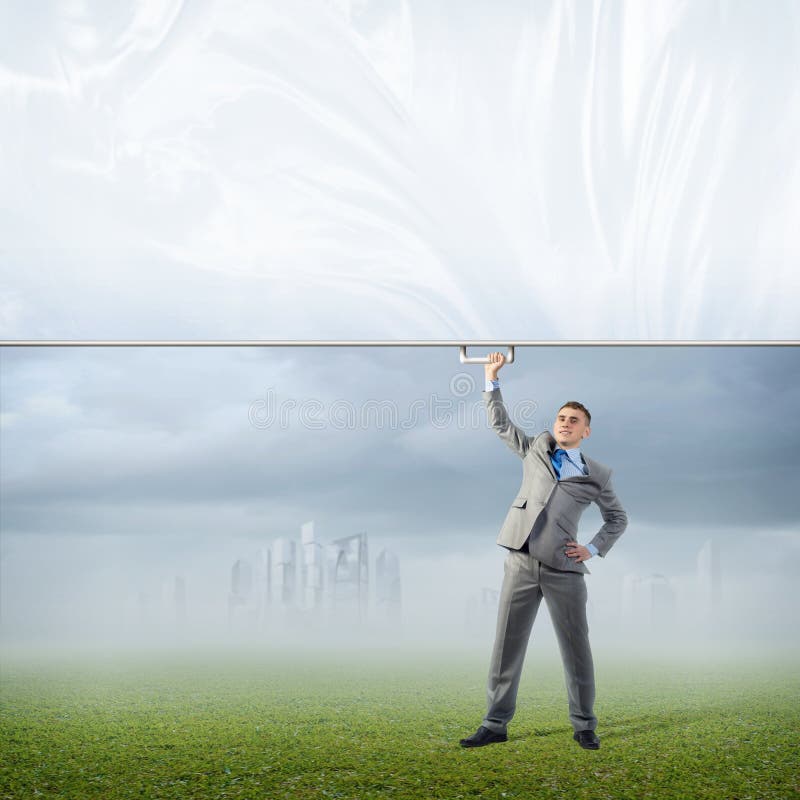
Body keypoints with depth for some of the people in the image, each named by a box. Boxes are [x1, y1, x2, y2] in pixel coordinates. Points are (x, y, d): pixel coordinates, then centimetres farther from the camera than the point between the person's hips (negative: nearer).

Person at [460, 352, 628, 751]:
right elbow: (500, 423, 21)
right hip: (520, 561, 1)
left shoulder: (597, 474, 11)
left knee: (576, 648, 3)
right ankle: (495, 724, 10)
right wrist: (492, 378, 14)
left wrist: (594, 549, 7)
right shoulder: (535, 448, 15)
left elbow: (617, 518, 21)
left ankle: (584, 726, 16)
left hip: (563, 568, -1)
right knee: (506, 644, 3)